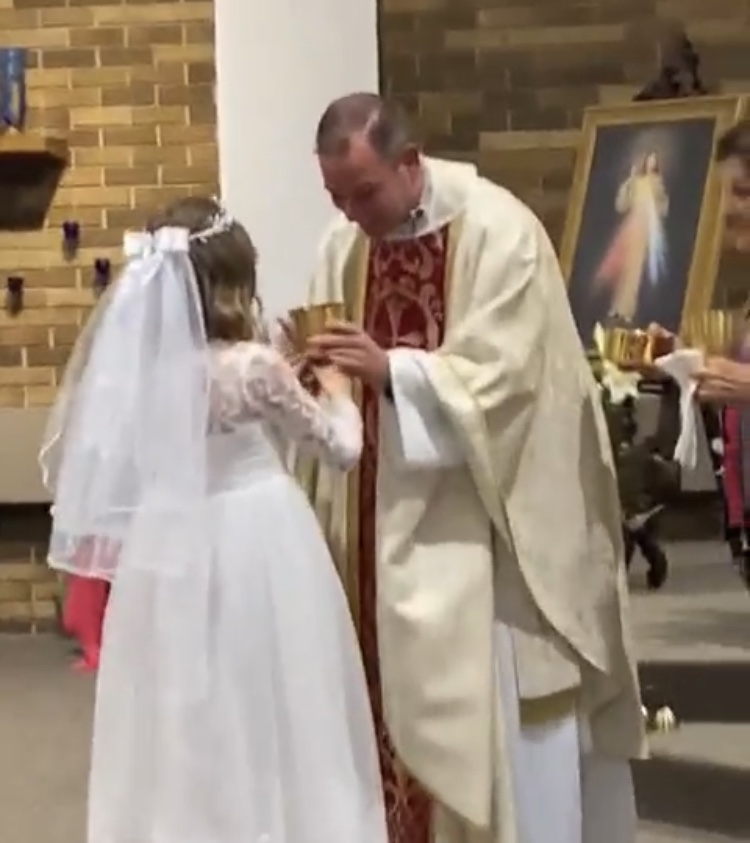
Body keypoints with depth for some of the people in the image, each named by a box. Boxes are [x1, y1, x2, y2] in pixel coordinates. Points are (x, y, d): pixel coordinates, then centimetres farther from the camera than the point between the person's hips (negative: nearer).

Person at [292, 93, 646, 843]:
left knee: (502, 717, -1)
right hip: (385, 521, 6)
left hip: (482, 523, -5)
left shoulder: (498, 230, -13)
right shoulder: (342, 245, 6)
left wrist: (392, 370, -29)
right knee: (398, 706, 10)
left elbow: (503, 376, -18)